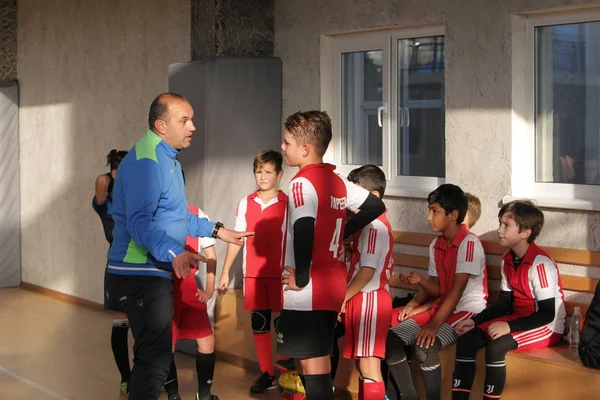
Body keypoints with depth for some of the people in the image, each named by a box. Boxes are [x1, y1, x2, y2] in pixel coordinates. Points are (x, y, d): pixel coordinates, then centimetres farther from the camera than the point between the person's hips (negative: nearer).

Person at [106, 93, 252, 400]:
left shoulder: (168, 157, 15)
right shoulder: (146, 160, -19)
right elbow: (139, 222, -30)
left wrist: (218, 231, 24)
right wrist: (173, 253, -44)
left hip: (155, 272, 11)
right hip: (141, 273, -11)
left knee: (152, 354, 18)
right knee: (155, 358, -9)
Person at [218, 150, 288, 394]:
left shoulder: (288, 203, -3)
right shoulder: (245, 203, 7)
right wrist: (225, 272, 10)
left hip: (280, 274, -3)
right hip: (253, 275, 4)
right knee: (259, 325, 8)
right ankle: (267, 374, 17)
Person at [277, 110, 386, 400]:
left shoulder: (302, 183, -15)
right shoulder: (337, 182, 10)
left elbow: (304, 228, -31)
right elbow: (376, 206, 18)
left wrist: (301, 278, -22)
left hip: (307, 293, -9)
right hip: (333, 287, 9)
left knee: (313, 371, -3)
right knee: (316, 364, 19)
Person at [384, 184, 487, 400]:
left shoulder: (469, 243, -16)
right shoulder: (435, 245, 9)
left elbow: (457, 290, -22)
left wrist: (434, 325, -28)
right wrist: (420, 281, -8)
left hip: (468, 311, -8)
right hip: (441, 307, 8)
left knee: (424, 347, -32)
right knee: (390, 339, -9)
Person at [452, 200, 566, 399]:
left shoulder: (540, 264, -22)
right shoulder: (508, 261, 4)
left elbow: (547, 314, -23)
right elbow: (504, 302, 10)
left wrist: (510, 326, -29)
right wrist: (475, 321, 0)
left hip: (547, 327, -8)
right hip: (519, 318, 8)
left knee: (496, 345, -31)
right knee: (466, 340, -8)